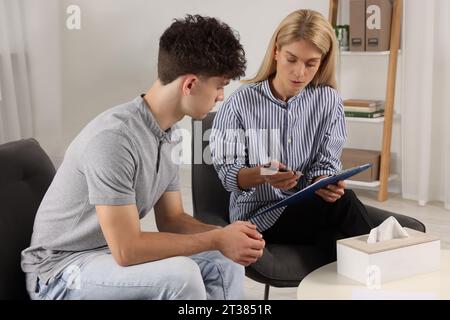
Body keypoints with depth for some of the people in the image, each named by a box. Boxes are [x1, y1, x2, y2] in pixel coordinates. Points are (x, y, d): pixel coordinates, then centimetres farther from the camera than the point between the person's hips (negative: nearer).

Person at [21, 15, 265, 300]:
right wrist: (216, 239, -22)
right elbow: (126, 249, -31)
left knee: (225, 261, 0)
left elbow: (172, 219, 5)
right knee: (180, 275, -29)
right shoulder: (113, 137, -30)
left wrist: (225, 234, -13)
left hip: (114, 250, 8)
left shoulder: (169, 134, -2)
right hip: (61, 270, -8)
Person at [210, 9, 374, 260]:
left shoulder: (329, 101, 0)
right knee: (343, 204, -28)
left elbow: (326, 163, 0)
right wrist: (261, 175, -29)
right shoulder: (241, 103, -8)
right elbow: (229, 173, -7)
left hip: (311, 207, 3)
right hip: (259, 212, -3)